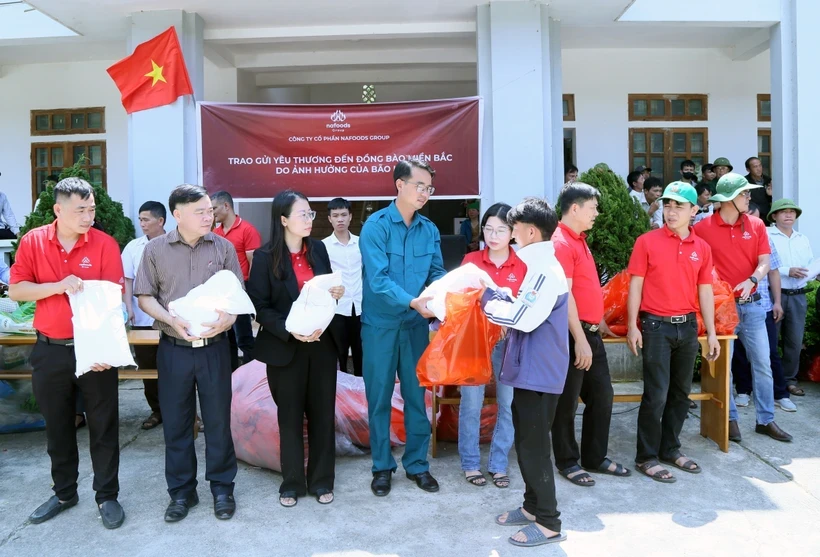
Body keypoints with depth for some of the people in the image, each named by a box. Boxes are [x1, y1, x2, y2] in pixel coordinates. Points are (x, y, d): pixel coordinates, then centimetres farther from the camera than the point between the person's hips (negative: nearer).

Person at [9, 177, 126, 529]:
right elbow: (15, 291, -2)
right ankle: (64, 492, 34)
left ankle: (107, 495, 21)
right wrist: (58, 286, -20)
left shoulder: (105, 244, -8)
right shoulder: (33, 241, -1)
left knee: (103, 426, 7)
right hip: (49, 350, 3)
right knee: (57, 426, 16)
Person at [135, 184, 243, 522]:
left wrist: (227, 319, -19)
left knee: (218, 420, 8)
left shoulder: (223, 247, 0)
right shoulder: (156, 249, 0)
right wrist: (172, 320, -16)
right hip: (173, 349, 1)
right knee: (175, 422, 10)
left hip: (214, 347, 0)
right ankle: (181, 491, 26)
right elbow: (145, 297, 1)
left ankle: (222, 488, 24)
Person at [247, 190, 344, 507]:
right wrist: (290, 330, -22)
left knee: (323, 412, 9)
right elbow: (259, 306, -9)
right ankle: (292, 483, 25)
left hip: (322, 344, 4)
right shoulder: (266, 257, -8)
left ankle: (321, 481, 24)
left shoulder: (318, 249, 4)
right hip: (286, 347, -3)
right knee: (290, 415, 8)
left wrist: (336, 293, -7)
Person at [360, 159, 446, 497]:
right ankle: (382, 466, 24)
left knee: (417, 394, 10)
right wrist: (412, 301, -32)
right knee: (379, 397, 8)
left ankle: (417, 464, 26)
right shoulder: (376, 225, -11)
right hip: (380, 324, -3)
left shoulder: (429, 230, 4)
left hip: (416, 325, 4)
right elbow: (378, 278, -20)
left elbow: (437, 274, 3)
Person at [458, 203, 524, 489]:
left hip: (509, 340, 1)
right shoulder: (470, 260, 1)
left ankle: (499, 464, 22)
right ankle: (470, 463, 20)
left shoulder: (523, 265, 0)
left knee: (509, 404, 6)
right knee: (471, 404, 3)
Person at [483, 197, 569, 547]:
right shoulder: (538, 267, 13)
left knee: (534, 447, -1)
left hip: (539, 373, -10)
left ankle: (549, 522, 12)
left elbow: (523, 318, -25)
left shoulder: (547, 271, -19)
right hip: (528, 370, 10)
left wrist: (489, 299, -12)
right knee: (526, 443, 18)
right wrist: (498, 296, 3)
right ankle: (533, 506, 32)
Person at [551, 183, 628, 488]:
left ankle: (595, 457, 29)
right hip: (573, 334, -10)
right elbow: (564, 295, -21)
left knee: (602, 396, 15)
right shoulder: (561, 244, -16)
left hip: (591, 332, 10)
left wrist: (600, 323, 25)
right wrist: (580, 340, -22)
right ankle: (567, 462, 19)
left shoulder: (579, 240, 15)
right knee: (567, 402, 4)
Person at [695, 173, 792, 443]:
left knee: (763, 364, 8)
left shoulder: (756, 225, 4)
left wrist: (752, 280, -21)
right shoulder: (703, 228, -7)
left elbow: (764, 262, -1)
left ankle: (765, 420, 20)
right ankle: (730, 418, 17)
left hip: (752, 304, 4)